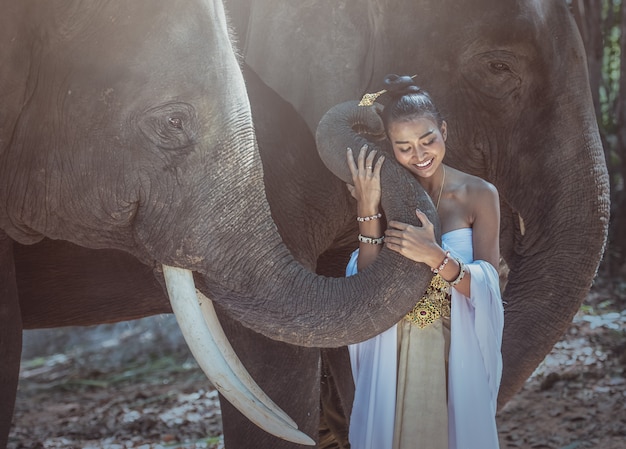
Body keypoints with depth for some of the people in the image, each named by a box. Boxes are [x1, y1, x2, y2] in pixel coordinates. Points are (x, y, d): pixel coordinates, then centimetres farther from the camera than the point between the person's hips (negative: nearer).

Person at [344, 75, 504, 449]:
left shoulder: (479, 195, -7)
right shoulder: (385, 195, -1)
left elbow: (487, 288, -12)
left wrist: (436, 257, -28)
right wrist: (369, 211, -17)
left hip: (455, 353, -2)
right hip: (395, 354, 2)